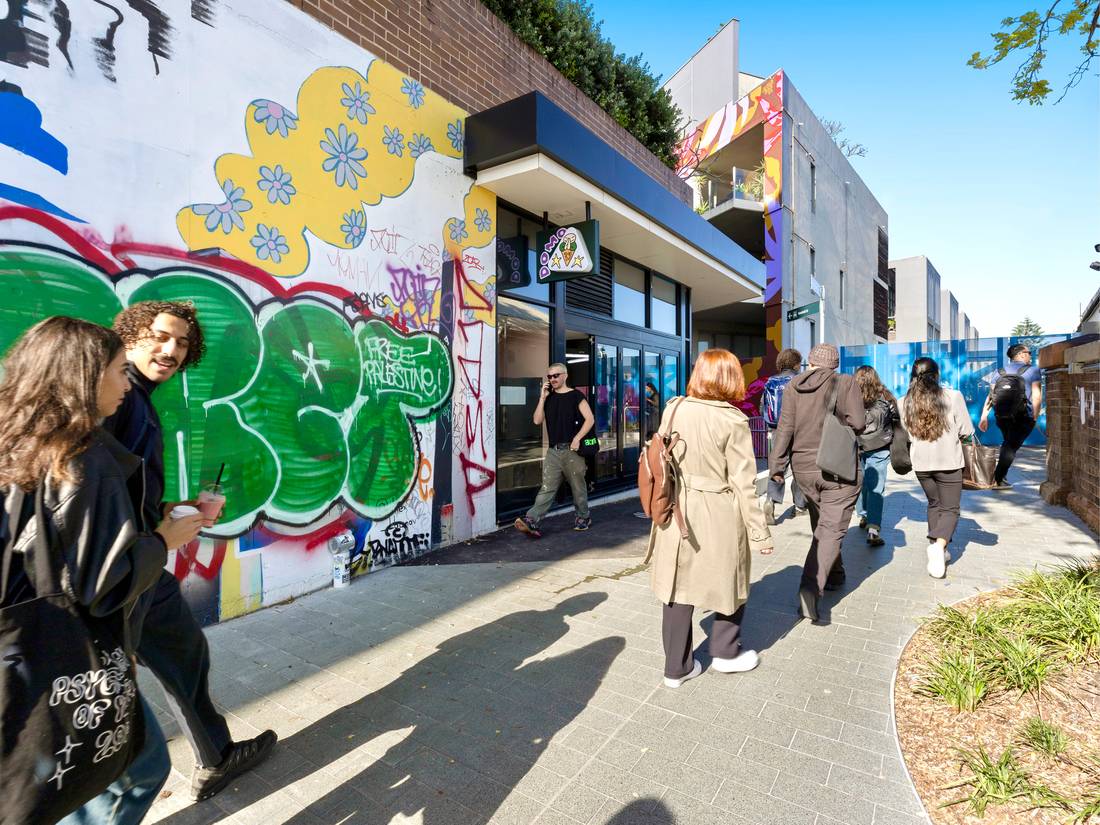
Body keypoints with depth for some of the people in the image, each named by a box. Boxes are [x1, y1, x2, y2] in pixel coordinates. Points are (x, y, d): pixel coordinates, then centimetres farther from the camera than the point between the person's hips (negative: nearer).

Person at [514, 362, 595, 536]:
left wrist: (577, 438, -15)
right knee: (547, 488, -2)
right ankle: (531, 521, -11)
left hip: (572, 449, -3)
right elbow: (537, 420, 4)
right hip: (553, 450, 4)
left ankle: (584, 517, 28)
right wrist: (543, 397, -2)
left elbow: (590, 419, -7)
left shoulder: (576, 395, -1)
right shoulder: (548, 397, 13)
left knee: (578, 486, 9)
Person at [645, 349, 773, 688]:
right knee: (730, 580, 21)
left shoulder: (673, 409, -3)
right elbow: (743, 482, -12)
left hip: (677, 512, 4)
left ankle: (677, 666, 26)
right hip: (719, 515, -3)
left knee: (679, 586, 13)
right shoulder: (733, 421, -14)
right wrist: (759, 532, -2)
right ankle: (725, 651, 39)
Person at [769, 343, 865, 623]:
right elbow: (858, 423, -14)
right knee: (832, 529, -3)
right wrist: (841, 425, 9)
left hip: (804, 469, 4)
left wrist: (776, 466, -1)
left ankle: (834, 574, 38)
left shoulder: (794, 386, 1)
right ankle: (811, 588, -17)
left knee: (821, 526, 21)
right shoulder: (846, 383, -6)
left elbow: (785, 427, -4)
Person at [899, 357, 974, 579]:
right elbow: (966, 431, -7)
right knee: (950, 508, 7)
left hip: (921, 463, 3)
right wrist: (953, 437, 13)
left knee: (934, 504, 22)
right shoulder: (953, 397, -11)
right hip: (949, 461, -3)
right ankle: (939, 545, -17)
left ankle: (937, 550, 21)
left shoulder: (904, 403, -5)